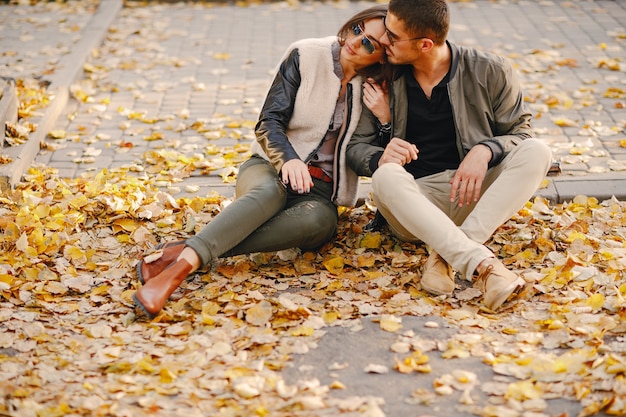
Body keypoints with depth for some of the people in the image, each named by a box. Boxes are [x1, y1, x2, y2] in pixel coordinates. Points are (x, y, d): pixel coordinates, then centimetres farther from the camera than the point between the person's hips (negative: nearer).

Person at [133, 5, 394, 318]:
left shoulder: (378, 89, 4)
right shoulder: (307, 56, -1)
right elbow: (269, 122, -6)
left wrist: (385, 119, -10)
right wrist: (288, 159, -26)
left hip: (319, 190, 1)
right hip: (271, 167, -1)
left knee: (318, 219, -38)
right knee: (270, 190, -40)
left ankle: (183, 253, -46)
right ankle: (180, 266, -58)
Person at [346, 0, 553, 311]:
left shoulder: (490, 72, -1)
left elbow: (519, 134, 4)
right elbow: (356, 146, 5)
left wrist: (485, 150, -19)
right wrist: (380, 157, -20)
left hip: (473, 194, 1)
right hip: (414, 203, 0)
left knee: (536, 152, -23)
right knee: (385, 177, -33)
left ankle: (446, 255, -34)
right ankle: (481, 263, -46)